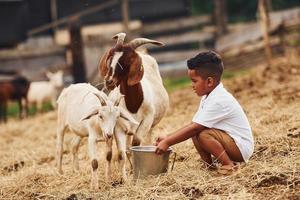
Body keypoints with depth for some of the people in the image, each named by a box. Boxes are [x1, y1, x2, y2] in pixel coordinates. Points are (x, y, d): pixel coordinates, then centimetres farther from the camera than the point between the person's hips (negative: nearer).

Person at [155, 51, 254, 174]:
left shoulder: (218, 101, -24)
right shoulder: (208, 98, 8)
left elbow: (194, 127, -27)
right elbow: (193, 124, 7)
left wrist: (168, 142, -23)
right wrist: (167, 139, -2)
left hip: (241, 148, -10)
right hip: (229, 141, 10)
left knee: (203, 135, -27)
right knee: (195, 133, 1)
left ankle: (229, 165, -15)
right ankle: (209, 165, 3)